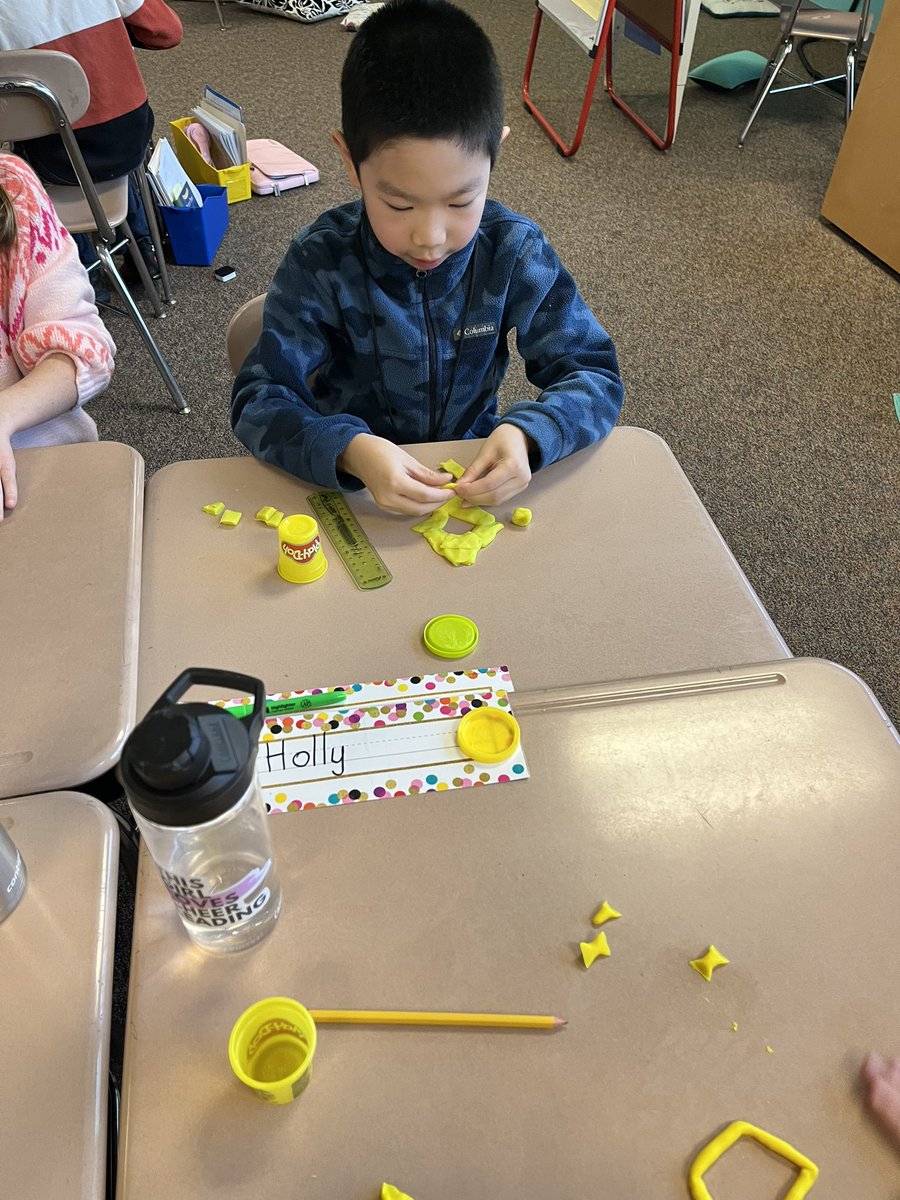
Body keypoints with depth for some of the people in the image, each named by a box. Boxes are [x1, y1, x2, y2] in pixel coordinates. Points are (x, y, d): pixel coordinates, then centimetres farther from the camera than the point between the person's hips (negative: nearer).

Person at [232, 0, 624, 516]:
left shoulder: (516, 251, -12)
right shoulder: (320, 261, -17)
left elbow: (595, 375, -9)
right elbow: (258, 401, -17)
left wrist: (528, 433, -30)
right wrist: (349, 450, -37)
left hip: (478, 480, 1)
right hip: (350, 485, -1)